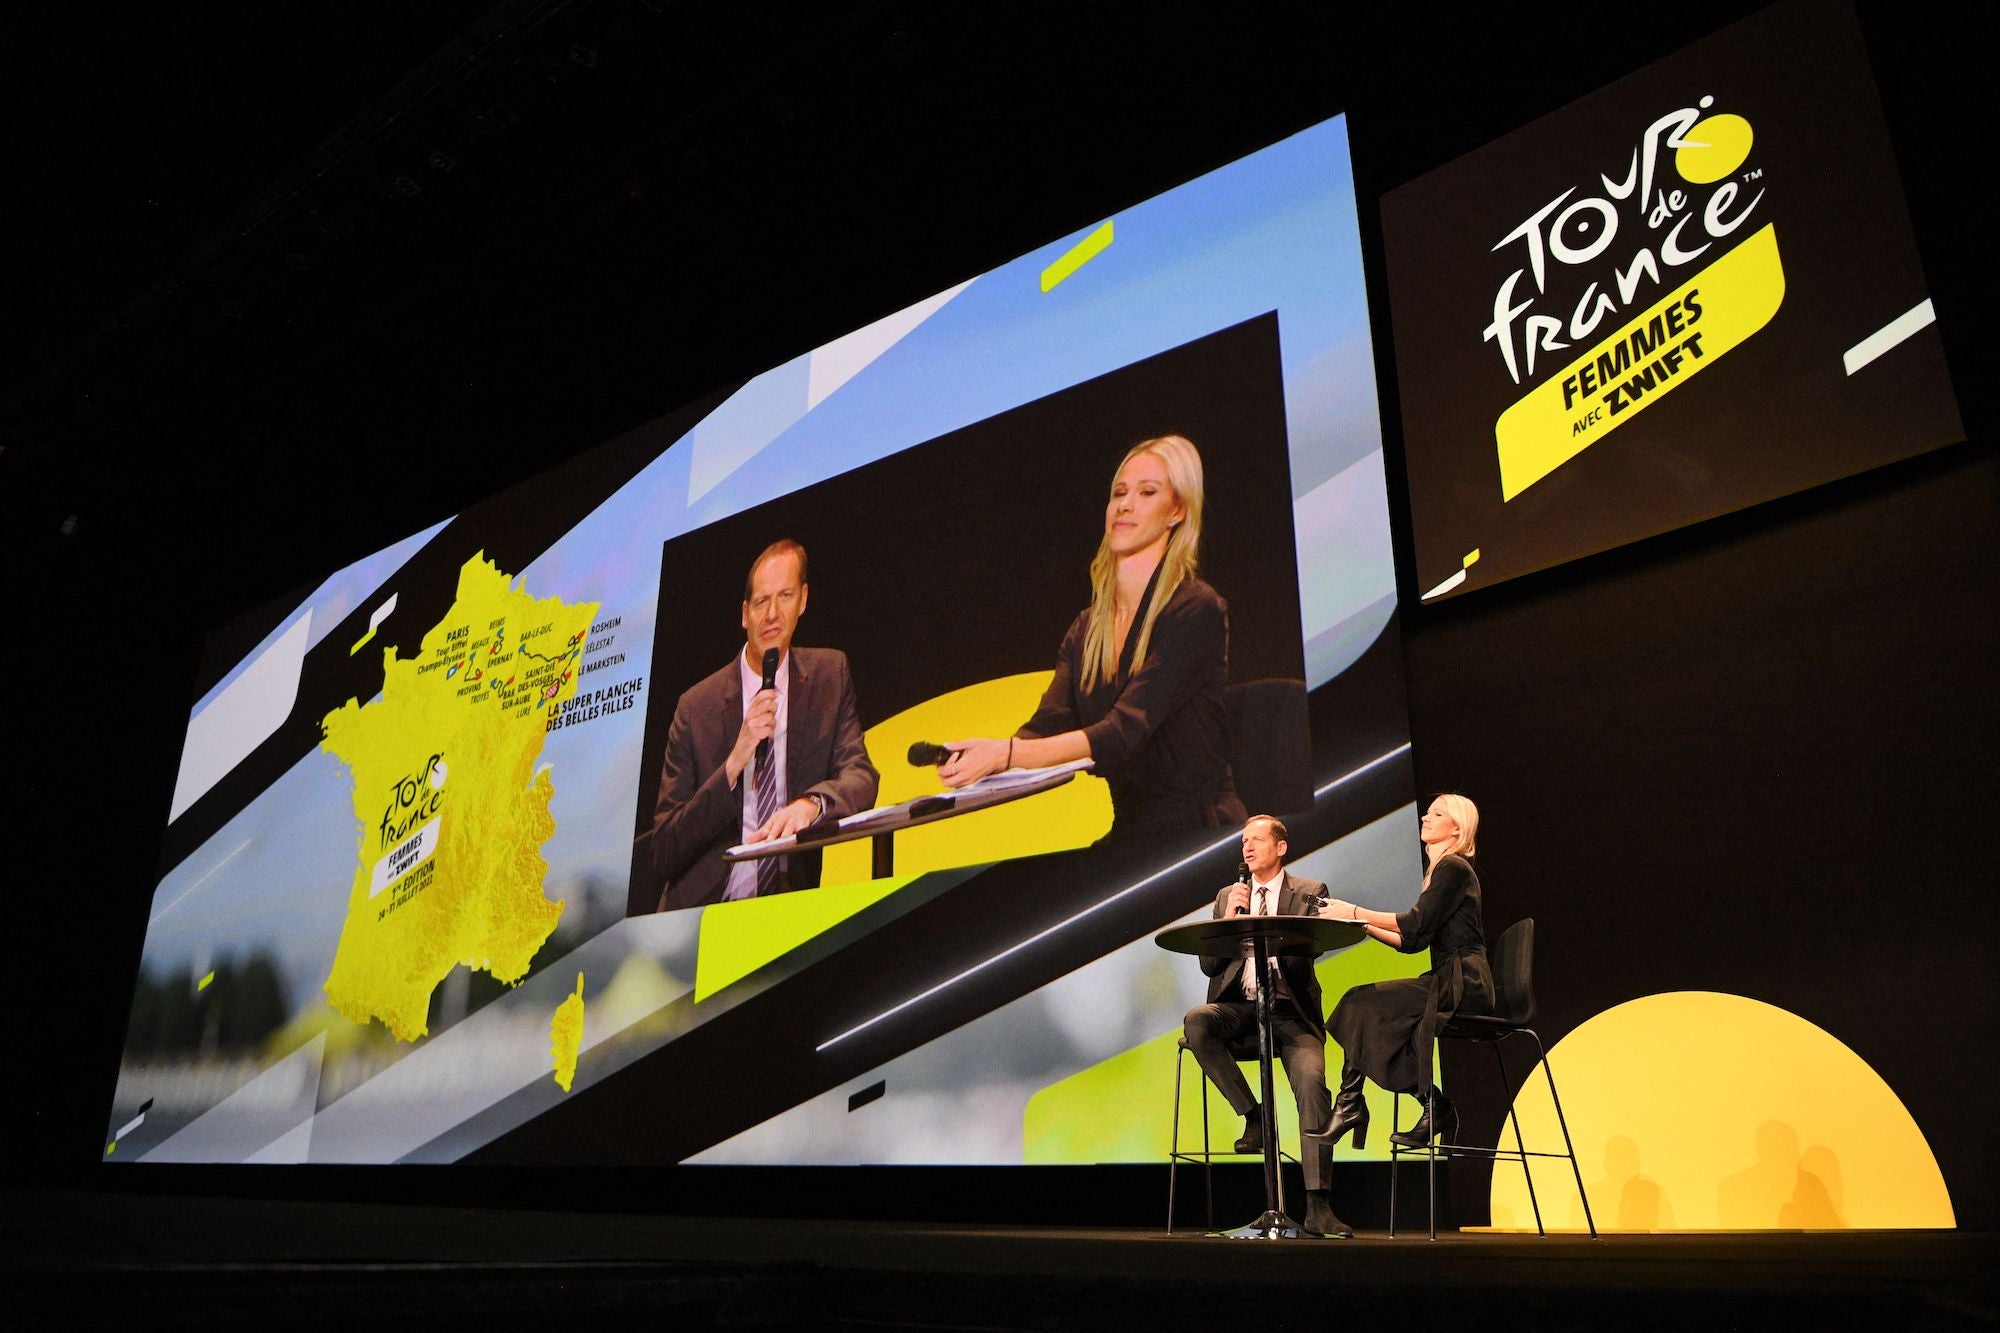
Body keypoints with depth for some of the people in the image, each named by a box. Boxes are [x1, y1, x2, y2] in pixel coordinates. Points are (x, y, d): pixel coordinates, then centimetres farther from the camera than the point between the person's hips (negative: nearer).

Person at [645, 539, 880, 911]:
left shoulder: (830, 675, 5)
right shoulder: (696, 707, -1)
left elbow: (860, 776, -6)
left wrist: (811, 803, -28)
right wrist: (733, 763, -16)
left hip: (792, 906, 2)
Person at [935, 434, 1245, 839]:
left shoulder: (1197, 611, -10)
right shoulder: (1087, 628, 12)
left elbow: (1126, 730, -20)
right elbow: (1048, 725, 0)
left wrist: (1007, 754, -32)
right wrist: (978, 758, -22)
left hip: (1197, 835, -5)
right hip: (1129, 833, 5)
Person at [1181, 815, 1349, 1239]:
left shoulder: (1309, 893, 9)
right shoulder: (1227, 897, 18)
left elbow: (1304, 950, -5)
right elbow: (1208, 965, 11)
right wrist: (1228, 918, -5)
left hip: (1290, 1011, -2)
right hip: (1239, 1007, 2)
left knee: (1312, 1083, -26)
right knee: (1195, 1022, -30)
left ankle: (1317, 1204, -21)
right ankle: (1252, 1115, -14)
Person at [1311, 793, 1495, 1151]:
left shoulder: (1453, 868, -8)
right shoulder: (1440, 869, 21)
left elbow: (1416, 924, -17)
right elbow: (1412, 942, 17)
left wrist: (1355, 912, -14)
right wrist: (1364, 925, 10)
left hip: (1463, 983, -9)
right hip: (1450, 982, 9)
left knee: (1363, 1002, -18)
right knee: (1361, 1003, -2)